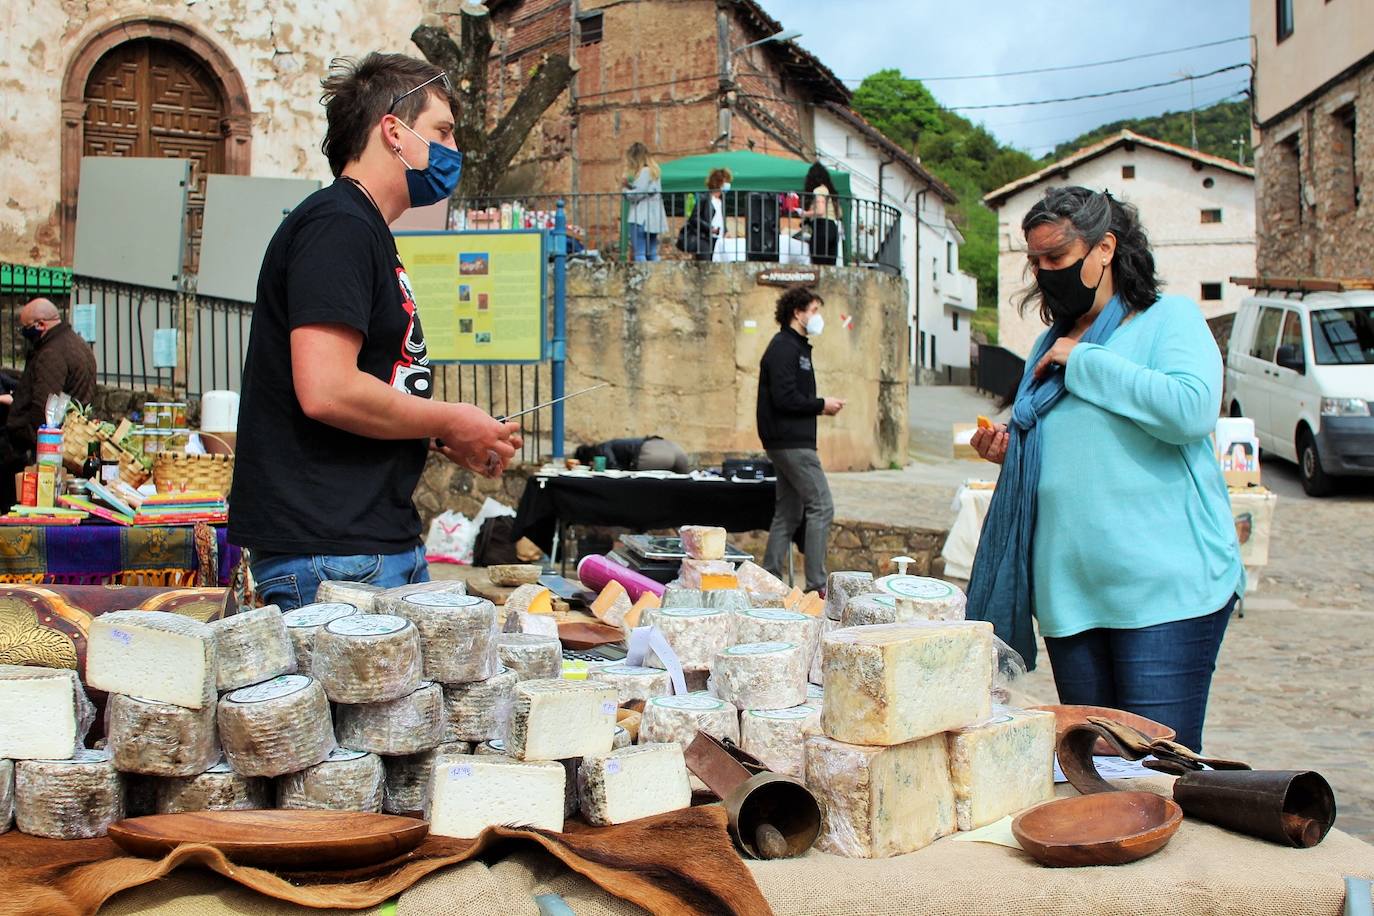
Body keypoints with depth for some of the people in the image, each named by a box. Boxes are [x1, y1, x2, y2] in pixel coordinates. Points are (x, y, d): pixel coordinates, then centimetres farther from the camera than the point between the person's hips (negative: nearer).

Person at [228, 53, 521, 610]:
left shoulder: (366, 232, 20)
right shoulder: (337, 226, -13)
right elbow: (326, 391, -24)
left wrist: (446, 439, 10)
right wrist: (450, 424, -10)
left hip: (383, 539, 10)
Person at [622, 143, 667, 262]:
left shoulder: (644, 172, -11)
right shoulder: (653, 170, 17)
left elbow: (637, 195, -13)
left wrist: (626, 190, 5)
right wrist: (629, 187, 6)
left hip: (642, 218, -9)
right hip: (653, 219, 9)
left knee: (639, 253, -9)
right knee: (652, 254, 10)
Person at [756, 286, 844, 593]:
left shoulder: (796, 347, 20)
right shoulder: (784, 348, -12)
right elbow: (784, 398, -21)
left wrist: (819, 405, 4)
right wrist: (822, 405, -11)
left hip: (790, 441, 11)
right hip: (791, 442, -11)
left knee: (788, 513, 13)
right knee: (822, 507, -10)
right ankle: (816, 584, -8)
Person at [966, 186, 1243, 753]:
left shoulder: (1170, 318, -2)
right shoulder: (1049, 346, 18)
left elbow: (1191, 409, -22)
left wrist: (1084, 361, -12)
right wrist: (1010, 451, 5)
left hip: (1164, 585, -6)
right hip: (1070, 592, 7)